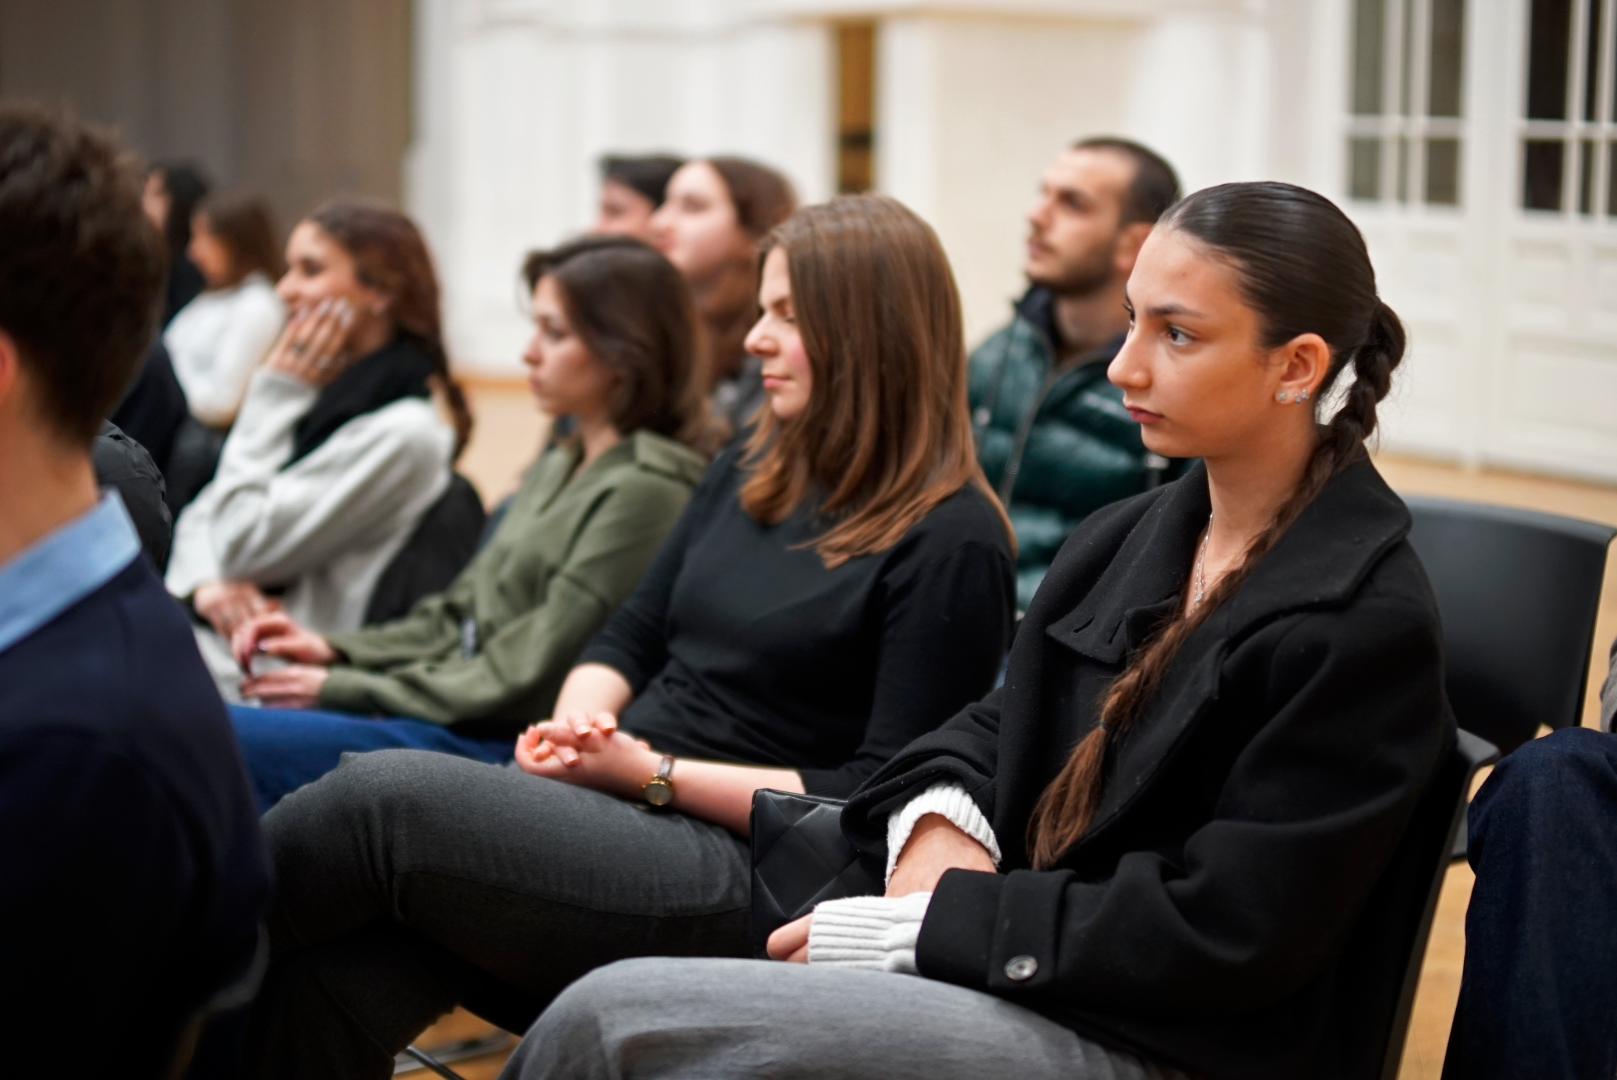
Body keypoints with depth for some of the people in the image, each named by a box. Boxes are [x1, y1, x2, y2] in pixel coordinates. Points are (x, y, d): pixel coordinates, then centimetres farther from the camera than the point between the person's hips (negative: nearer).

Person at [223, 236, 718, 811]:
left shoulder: (646, 490, -13)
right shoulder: (556, 469, 18)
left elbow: (527, 681, -16)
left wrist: (341, 687, -10)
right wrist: (331, 650, 4)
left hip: (512, 748, -9)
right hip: (465, 720, 9)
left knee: (229, 741, -21)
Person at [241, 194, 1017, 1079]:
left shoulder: (952, 542, -5)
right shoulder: (749, 475, 17)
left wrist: (654, 773, -12)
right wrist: (575, 719, -1)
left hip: (744, 881, -6)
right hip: (616, 820, 6)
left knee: (386, 793, -26)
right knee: (322, 975, -23)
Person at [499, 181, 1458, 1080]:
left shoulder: (1367, 624, -15)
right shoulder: (1125, 541, 9)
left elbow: (1220, 933, -17)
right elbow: (1000, 727, 18)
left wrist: (926, 923, -16)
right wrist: (937, 826, -6)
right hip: (1034, 979, 7)